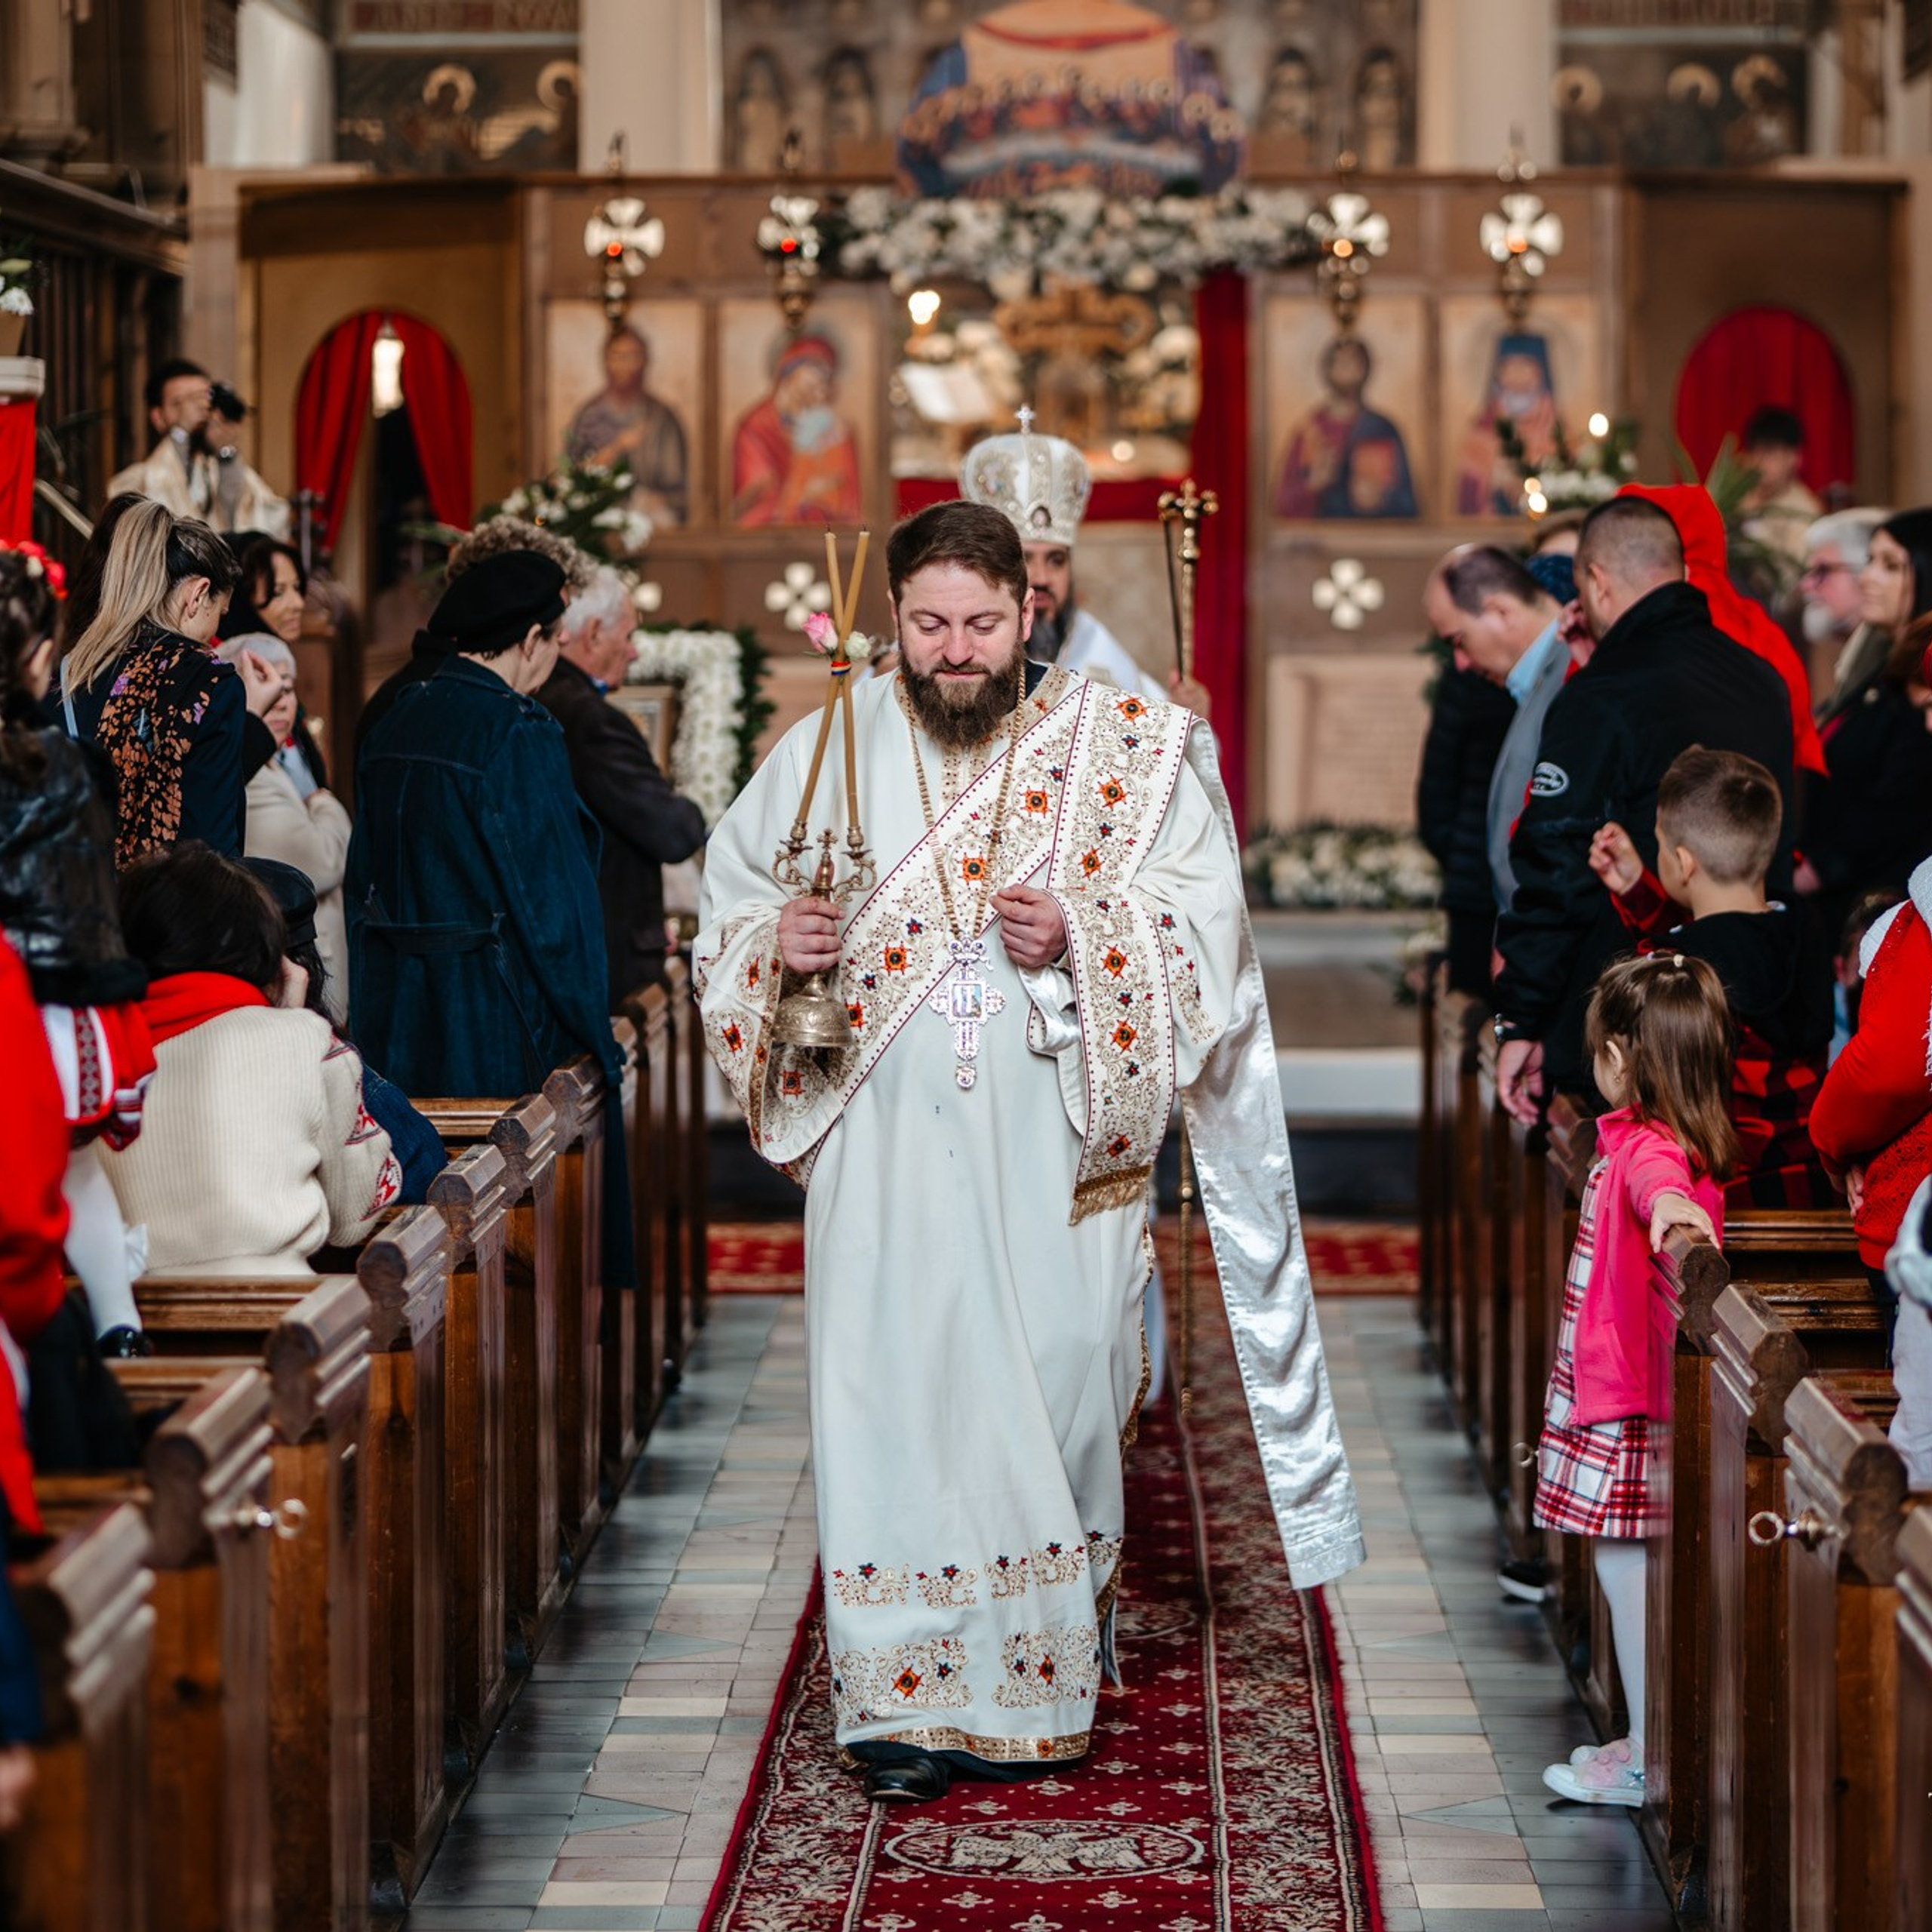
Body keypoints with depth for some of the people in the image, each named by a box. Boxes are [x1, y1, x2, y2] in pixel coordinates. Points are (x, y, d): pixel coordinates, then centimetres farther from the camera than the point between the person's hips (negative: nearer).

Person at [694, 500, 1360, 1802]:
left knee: (1056, 1391, 3)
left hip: (1057, 1151, -1)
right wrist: (779, 944, -8)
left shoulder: (1130, 750, 2)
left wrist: (1081, 942, -18)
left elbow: (1205, 921, -2)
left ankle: (1045, 1677, 17)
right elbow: (728, 906, 15)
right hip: (887, 1148, 1)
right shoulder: (829, 752, 7)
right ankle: (911, 1694, 0)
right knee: (897, 1394, -5)